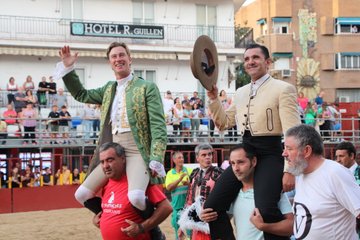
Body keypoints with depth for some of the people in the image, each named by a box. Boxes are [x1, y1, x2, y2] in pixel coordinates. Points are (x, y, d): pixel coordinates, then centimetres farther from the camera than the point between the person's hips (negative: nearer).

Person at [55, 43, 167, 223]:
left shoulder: (147, 87, 0)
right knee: (82, 194, 0)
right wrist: (67, 68, 21)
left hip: (137, 150, -7)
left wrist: (156, 160, -18)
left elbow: (158, 126, -7)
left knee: (136, 197, -32)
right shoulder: (108, 89, 20)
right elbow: (81, 95, 33)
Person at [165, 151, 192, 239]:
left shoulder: (189, 170, 2)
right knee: (176, 224, 9)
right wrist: (180, 179, -18)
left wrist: (189, 183, -19)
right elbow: (169, 188, -8)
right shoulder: (170, 173, 3)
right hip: (177, 204, 1)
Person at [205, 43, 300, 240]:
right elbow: (224, 122, 23)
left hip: (269, 153, -6)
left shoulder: (283, 89, -3)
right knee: (212, 207, 0)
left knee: (265, 211, -28)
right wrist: (213, 98, 10)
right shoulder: (240, 93, 17)